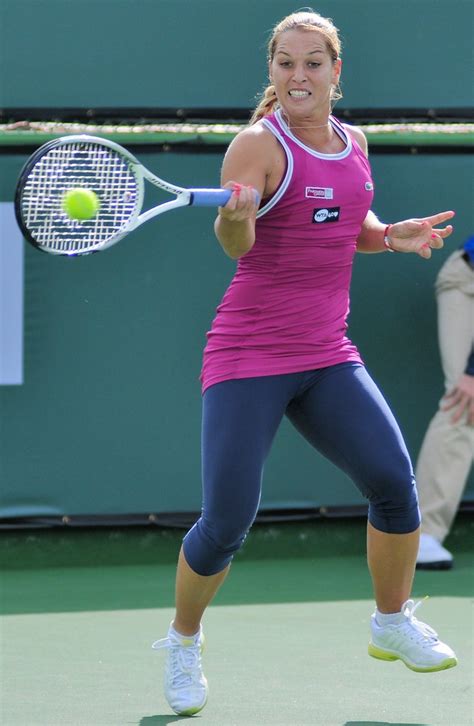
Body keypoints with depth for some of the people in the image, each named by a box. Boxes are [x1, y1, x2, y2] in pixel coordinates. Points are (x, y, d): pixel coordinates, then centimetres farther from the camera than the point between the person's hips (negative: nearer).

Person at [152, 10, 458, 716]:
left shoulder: (354, 142, 9)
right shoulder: (259, 143, -10)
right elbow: (236, 243, -25)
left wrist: (395, 235, 4)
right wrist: (234, 216, -48)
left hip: (327, 356, 5)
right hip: (248, 359, -5)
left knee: (394, 479, -9)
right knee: (226, 520, -10)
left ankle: (393, 624, 15)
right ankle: (183, 642, 17)